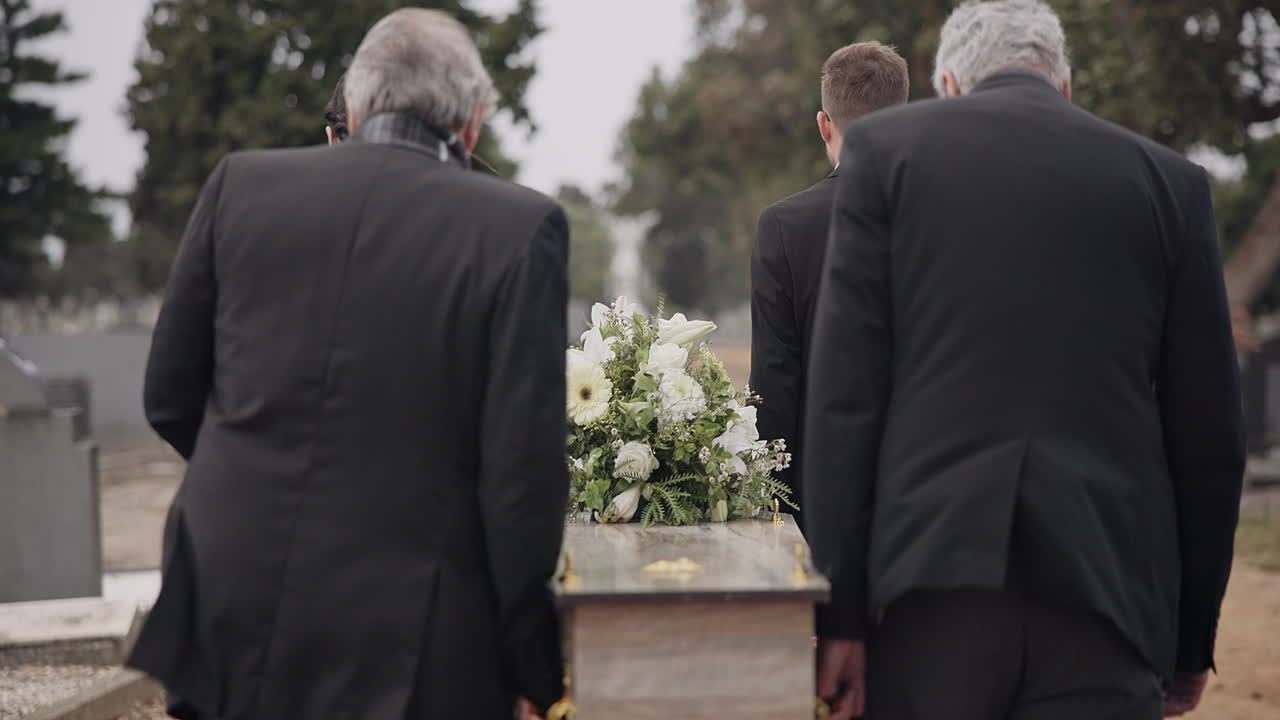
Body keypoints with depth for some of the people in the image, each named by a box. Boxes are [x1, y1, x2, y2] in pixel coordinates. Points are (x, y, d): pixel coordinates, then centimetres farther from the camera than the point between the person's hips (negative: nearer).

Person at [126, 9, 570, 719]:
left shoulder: (241, 184, 1)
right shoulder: (520, 226, -9)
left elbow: (170, 399, 8)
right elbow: (523, 461, -10)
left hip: (227, 632, 3)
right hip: (404, 654, -3)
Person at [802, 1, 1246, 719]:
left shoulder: (886, 147, 6)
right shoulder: (1170, 181, 10)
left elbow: (844, 392, -1)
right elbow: (1210, 429, 10)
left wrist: (840, 612, -1)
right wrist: (1192, 640, 18)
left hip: (931, 574, 0)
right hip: (1106, 589, 1)